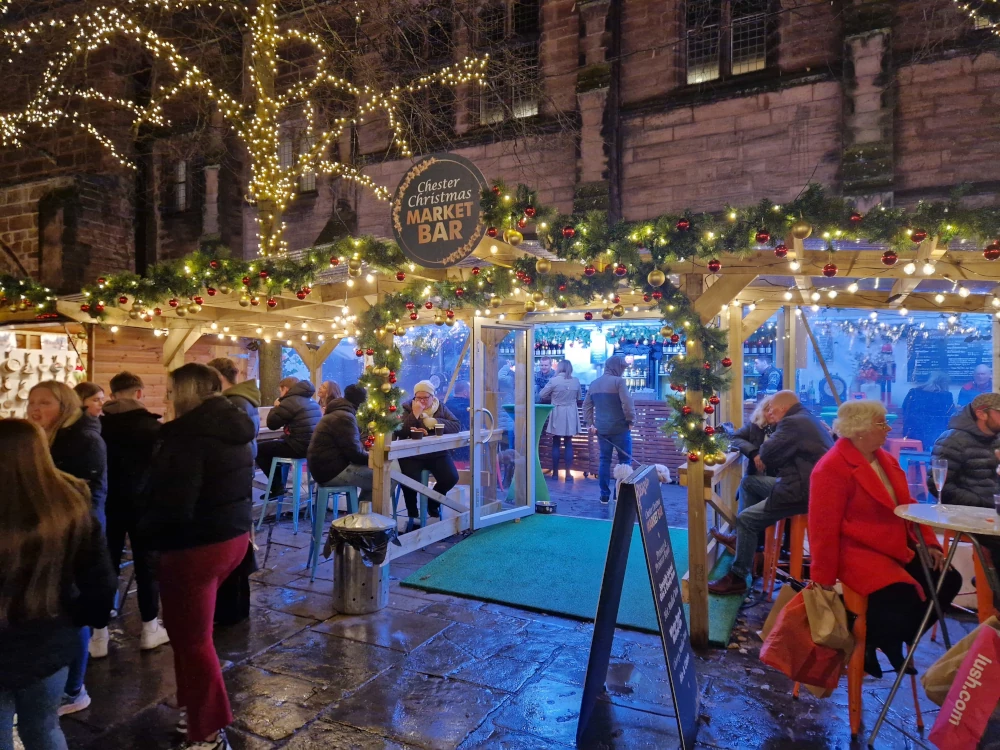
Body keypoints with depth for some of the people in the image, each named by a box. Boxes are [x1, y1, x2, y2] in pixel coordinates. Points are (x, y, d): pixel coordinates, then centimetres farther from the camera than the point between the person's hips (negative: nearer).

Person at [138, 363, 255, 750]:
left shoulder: (190, 435, -21)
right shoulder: (232, 429, 6)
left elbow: (174, 507, -25)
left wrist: (143, 529, -6)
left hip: (196, 545, -9)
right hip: (233, 535, 9)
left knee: (191, 639, 7)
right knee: (192, 632, 24)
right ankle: (199, 709, 38)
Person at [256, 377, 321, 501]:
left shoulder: (290, 401, -12)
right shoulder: (311, 401, 16)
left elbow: (271, 424, -4)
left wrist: (276, 407, 11)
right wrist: (280, 408, 25)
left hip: (299, 447, -10)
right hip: (312, 445, 10)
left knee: (258, 448, 5)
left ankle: (277, 486, 10)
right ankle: (279, 485, 37)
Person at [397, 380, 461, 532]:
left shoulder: (441, 407, 8)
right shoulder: (407, 408, 1)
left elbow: (456, 426, -7)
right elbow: (401, 432, -13)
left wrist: (433, 422, -17)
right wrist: (414, 414, -20)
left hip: (437, 453, 3)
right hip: (411, 454, -2)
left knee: (451, 478, -18)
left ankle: (433, 503, 14)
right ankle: (413, 515, 0)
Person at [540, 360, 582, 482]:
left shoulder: (554, 381, -11)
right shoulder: (576, 381, -1)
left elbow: (541, 395, -1)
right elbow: (579, 398, 14)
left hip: (557, 415, -2)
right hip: (571, 416, 2)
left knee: (556, 444, 7)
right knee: (568, 444, 7)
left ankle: (555, 473, 11)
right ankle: (568, 473, 7)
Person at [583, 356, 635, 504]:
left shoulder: (594, 384, 12)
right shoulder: (618, 381, -10)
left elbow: (586, 406, 12)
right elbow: (627, 403, -17)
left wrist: (590, 423, 13)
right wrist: (630, 420, -5)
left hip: (601, 429, 6)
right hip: (620, 428, -6)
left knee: (604, 460, 10)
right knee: (625, 460, 5)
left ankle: (604, 495, 11)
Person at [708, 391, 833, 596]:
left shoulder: (792, 422, -17)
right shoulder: (809, 420, 17)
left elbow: (767, 455, -16)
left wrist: (764, 448, 4)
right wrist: (765, 456, 3)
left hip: (802, 492, -11)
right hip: (809, 485, 11)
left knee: (745, 519, -11)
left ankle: (737, 578, -4)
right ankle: (742, 537, 24)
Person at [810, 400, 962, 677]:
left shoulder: (886, 460, 10)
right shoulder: (832, 468, -19)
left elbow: (908, 506, 20)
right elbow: (823, 530, -19)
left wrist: (929, 543, 6)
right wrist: (824, 581, -18)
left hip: (898, 549, 10)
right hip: (857, 552, -9)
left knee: (947, 580, 3)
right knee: (900, 599, -26)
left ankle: (892, 640, 18)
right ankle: (865, 643, 6)